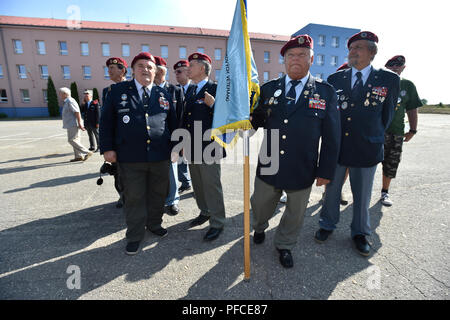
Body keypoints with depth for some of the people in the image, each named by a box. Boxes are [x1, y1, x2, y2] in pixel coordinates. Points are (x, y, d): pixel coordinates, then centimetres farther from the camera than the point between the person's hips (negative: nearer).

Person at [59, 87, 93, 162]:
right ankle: (78, 156, 15)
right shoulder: (66, 102, 20)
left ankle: (86, 152, -10)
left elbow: (77, 112, -21)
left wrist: (80, 124, -24)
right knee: (75, 140, 10)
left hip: (73, 124, -10)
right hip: (71, 125, 10)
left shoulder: (70, 101, -13)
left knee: (71, 140, -10)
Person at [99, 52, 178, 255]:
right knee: (134, 197, 6)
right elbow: (106, 121, 4)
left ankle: (154, 224, 37)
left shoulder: (163, 94, 11)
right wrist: (107, 148, -3)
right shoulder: (117, 91, 6)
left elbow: (172, 122, 14)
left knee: (158, 194, 14)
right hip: (130, 158, -2)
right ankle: (135, 236, 24)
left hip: (160, 156, 3)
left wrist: (174, 147, 10)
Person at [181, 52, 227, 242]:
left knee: (211, 185, -1)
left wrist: (213, 104, -28)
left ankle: (217, 223, 15)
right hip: (192, 148, 8)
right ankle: (205, 212, 37)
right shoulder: (190, 90, 15)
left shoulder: (216, 89, -8)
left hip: (209, 148, -8)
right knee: (197, 184, 18)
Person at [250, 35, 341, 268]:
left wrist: (326, 171, -4)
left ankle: (284, 245, 45)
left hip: (302, 171, -1)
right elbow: (255, 121, 2)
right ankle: (259, 228, 54)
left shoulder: (325, 92, -3)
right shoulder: (268, 89, 1)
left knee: (295, 213, 17)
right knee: (260, 206, 20)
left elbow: (331, 136, -2)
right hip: (268, 166, 1)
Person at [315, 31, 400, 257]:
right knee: (331, 189, 13)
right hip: (335, 146, 1)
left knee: (362, 194, 12)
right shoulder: (335, 79, 3)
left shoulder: (389, 80, 0)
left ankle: (359, 232, 34)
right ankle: (327, 225, 34)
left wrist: (374, 136, 12)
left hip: (367, 149, -1)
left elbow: (387, 114, 9)